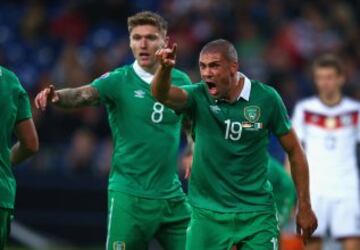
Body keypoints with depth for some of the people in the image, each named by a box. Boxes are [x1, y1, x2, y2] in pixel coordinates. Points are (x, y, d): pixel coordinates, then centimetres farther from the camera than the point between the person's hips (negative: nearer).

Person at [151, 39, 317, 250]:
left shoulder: (266, 98, -7)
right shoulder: (199, 97, -6)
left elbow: (294, 150, 2)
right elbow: (162, 94, -26)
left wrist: (304, 207, 2)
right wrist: (164, 68, -49)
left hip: (256, 213, -1)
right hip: (208, 213, 1)